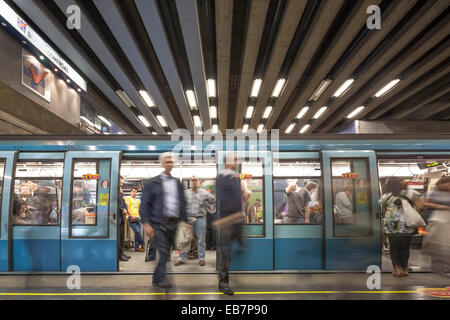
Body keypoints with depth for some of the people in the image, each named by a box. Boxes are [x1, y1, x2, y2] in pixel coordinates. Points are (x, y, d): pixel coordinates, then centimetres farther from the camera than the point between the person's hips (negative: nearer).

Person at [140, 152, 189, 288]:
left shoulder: (178, 183, 14)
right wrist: (146, 223, -12)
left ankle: (158, 278, 25)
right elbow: (144, 204, -3)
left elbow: (182, 203, 17)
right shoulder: (152, 183, 0)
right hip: (158, 223, -4)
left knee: (166, 252, 10)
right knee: (164, 253, -10)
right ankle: (160, 279, 5)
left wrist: (184, 221, 9)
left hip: (173, 223, 5)